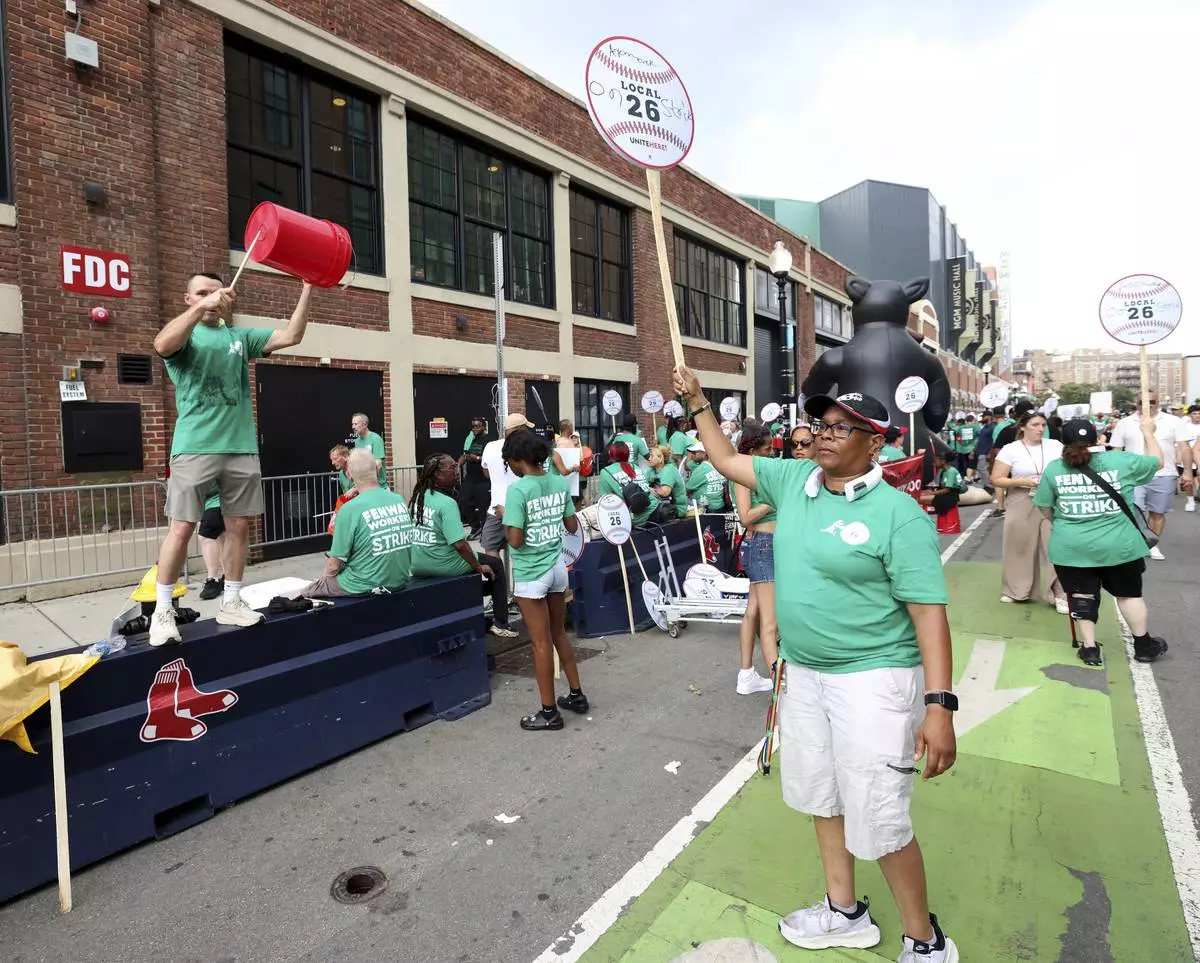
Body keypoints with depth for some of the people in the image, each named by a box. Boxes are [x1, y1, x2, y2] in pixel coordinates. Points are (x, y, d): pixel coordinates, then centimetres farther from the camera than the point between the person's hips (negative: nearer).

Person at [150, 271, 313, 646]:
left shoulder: (240, 336, 14)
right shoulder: (183, 334, 3)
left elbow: (290, 336, 3)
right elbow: (162, 345, -22)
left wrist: (307, 289, -3)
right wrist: (201, 307, -32)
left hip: (242, 447, 4)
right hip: (195, 447, -4)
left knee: (239, 526, 7)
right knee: (181, 528, -5)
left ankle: (231, 603, 18)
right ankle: (162, 611, 7)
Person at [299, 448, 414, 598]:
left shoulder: (349, 510, -19)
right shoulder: (400, 501, -3)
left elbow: (334, 566, -13)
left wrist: (326, 575, 9)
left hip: (366, 587, -6)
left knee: (304, 592, 17)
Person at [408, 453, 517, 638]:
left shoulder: (416, 497, 3)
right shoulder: (446, 503, -21)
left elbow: (419, 533, 11)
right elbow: (459, 544, -26)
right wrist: (480, 568, -11)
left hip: (417, 566, 8)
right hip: (443, 566, -8)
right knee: (496, 564, 12)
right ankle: (501, 624, 14)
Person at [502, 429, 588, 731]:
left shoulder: (518, 490, -19)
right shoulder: (560, 484, 1)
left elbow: (515, 540, -21)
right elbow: (573, 527, 8)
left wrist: (505, 520, -3)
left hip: (531, 574, -6)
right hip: (557, 567, 7)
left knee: (541, 643, 4)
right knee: (560, 634, 21)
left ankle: (549, 712, 16)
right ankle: (576, 695, 32)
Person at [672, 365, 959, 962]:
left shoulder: (898, 514, -16)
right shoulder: (792, 479, 0)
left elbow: (929, 613, -18)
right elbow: (726, 460, 14)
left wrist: (939, 706, -22)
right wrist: (696, 403, 9)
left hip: (873, 680, -6)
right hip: (802, 673, 7)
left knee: (879, 822, 2)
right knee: (822, 798, 21)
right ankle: (845, 914, 44)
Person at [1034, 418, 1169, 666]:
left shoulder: (1053, 468, -3)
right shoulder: (1121, 461, -3)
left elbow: (1045, 507, 5)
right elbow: (1157, 461, 15)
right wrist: (1148, 432, 29)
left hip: (1071, 547, 0)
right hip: (1118, 545, 1)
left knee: (1082, 595, 11)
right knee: (1129, 593, 16)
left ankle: (1090, 648, 15)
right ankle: (1144, 646, 31)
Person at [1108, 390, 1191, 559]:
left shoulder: (1173, 421, 2)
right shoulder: (1124, 423, 4)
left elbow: (1184, 448, 2)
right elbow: (1116, 451, 7)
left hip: (1163, 476, 1)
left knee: (1157, 513, 10)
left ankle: (1153, 545, 23)